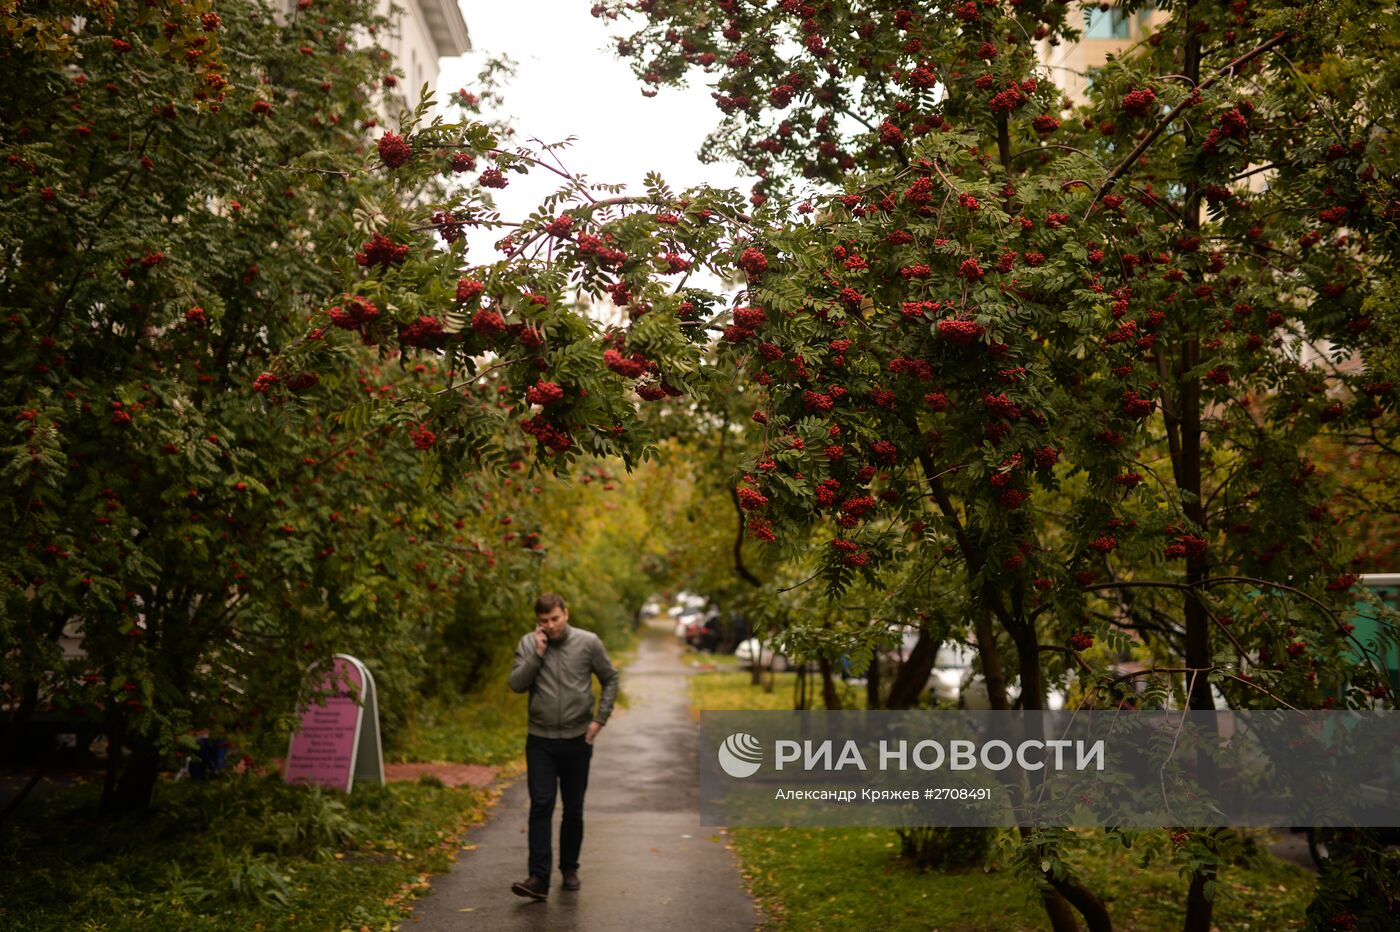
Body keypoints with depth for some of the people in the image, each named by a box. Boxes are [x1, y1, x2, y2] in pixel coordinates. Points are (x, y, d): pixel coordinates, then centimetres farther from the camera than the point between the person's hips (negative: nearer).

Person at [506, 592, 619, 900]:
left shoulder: (588, 643, -4)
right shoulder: (528, 644, -1)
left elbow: (610, 680, 4)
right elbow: (516, 684, -8)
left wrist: (599, 718, -4)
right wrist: (537, 654, -18)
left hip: (577, 739, 0)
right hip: (540, 740, 0)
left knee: (573, 809, 11)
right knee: (541, 806, -8)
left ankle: (570, 869, 27)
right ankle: (538, 878, -9)